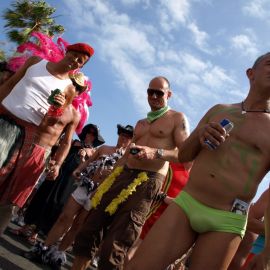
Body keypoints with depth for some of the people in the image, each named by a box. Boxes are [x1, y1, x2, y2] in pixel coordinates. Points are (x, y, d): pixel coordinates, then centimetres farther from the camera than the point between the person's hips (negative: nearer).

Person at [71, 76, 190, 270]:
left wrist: (155, 153, -23)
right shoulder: (141, 123, 24)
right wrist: (110, 179, 16)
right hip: (123, 175, 7)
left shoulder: (177, 118, 4)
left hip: (148, 181, -6)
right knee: (89, 232, 3)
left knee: (114, 248, -11)